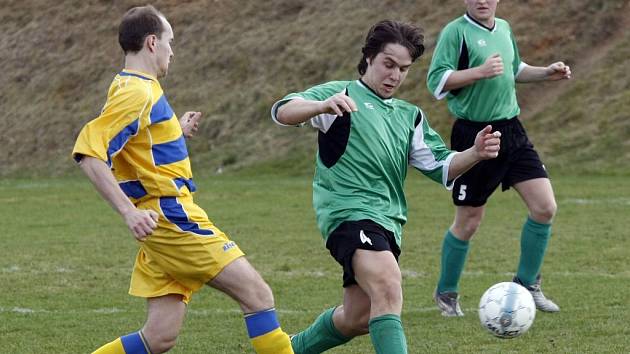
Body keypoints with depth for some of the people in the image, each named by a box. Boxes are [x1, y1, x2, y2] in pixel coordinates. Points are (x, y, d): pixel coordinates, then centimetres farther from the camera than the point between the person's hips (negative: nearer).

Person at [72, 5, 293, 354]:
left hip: (165, 222, 10)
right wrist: (129, 211, -29)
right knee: (257, 295, -6)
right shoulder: (137, 92, -14)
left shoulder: (135, 89, 16)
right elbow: (89, 152, -24)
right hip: (173, 218, -10)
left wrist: (176, 131, 28)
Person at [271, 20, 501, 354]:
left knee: (357, 319, 11)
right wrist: (323, 106, -32)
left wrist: (475, 153, -5)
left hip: (388, 221, 8)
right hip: (349, 210, -8)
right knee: (388, 287, -30)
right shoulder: (341, 94, 4)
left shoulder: (410, 116, 22)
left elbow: (441, 167, 16)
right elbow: (282, 112, -11)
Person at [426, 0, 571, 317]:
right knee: (468, 222, 2)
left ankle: (527, 285, 14)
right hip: (473, 135, -6)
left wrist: (546, 73, 14)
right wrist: (480, 71, -25)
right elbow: (436, 82, -17)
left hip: (511, 131, 6)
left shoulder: (504, 29, 12)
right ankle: (446, 293, 23)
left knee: (545, 208, -3)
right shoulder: (456, 32, -10)